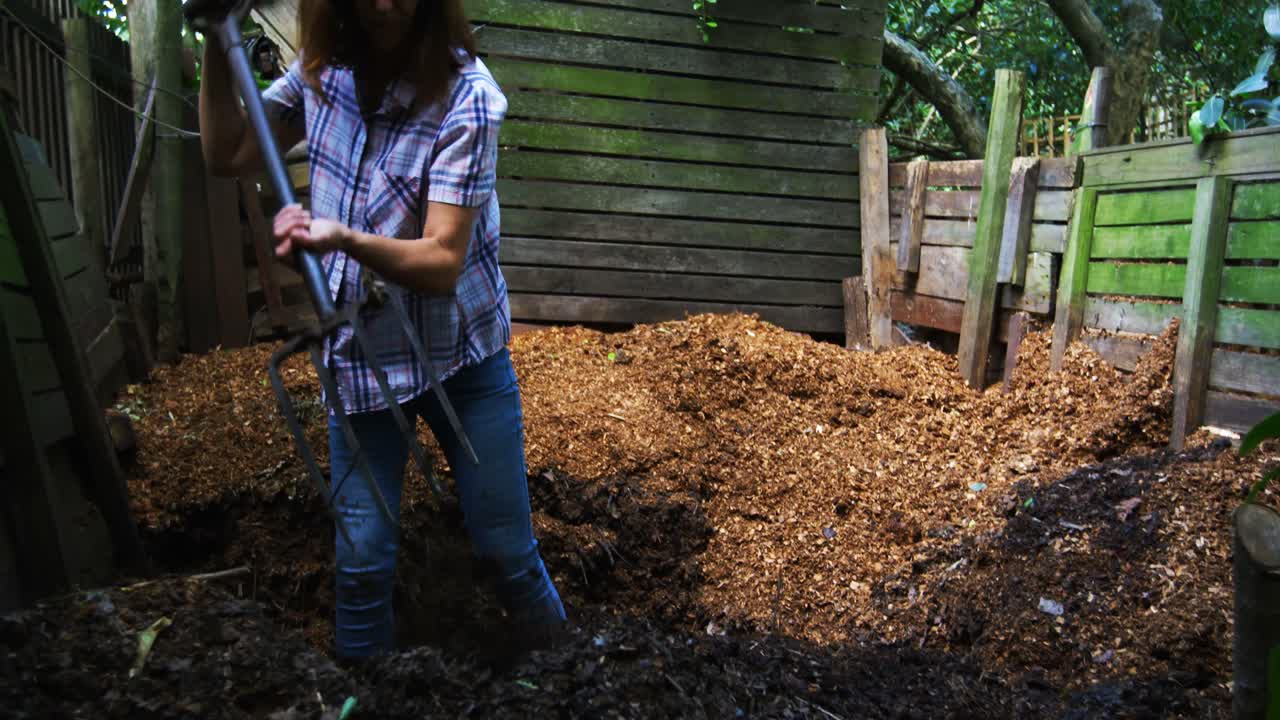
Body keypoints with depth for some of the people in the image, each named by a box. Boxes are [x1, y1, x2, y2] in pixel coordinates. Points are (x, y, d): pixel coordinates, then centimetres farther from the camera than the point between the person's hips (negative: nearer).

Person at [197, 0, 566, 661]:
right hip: (358, 354, 3)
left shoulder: (464, 93, -18)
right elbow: (228, 156, 4)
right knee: (361, 561, 4)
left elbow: (442, 262, -23)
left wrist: (343, 238, -40)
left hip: (460, 354, -3)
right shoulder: (323, 67, -2)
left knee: (507, 551, 5)